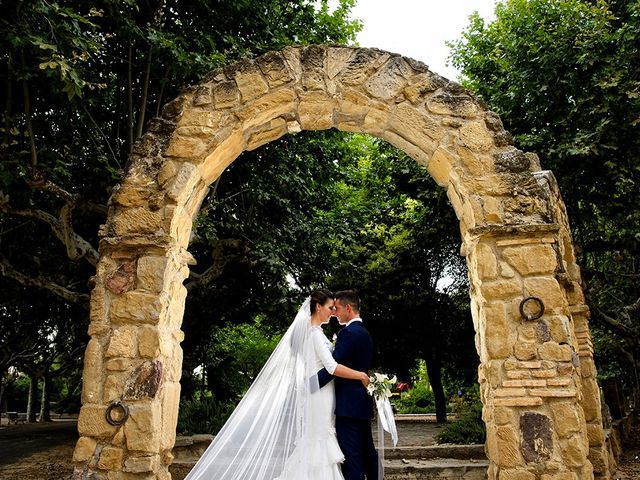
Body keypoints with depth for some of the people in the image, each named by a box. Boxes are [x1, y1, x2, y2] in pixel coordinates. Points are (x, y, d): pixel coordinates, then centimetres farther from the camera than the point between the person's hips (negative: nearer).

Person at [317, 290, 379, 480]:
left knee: (351, 456, -3)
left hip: (349, 405, -10)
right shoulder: (364, 333, 14)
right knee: (367, 451, 18)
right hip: (363, 402, 10)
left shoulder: (348, 332, -16)